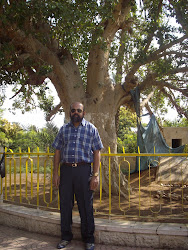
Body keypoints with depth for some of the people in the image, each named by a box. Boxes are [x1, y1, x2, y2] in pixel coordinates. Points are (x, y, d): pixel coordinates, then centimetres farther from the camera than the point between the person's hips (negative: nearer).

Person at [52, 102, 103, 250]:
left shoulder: (91, 129, 4)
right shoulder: (64, 129, 12)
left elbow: (96, 152, 1)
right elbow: (58, 151, 12)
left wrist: (96, 175, -7)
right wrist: (55, 173, 4)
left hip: (83, 169, -2)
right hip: (66, 169, 3)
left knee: (86, 206, 3)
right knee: (65, 204, 9)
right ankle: (66, 237, 25)